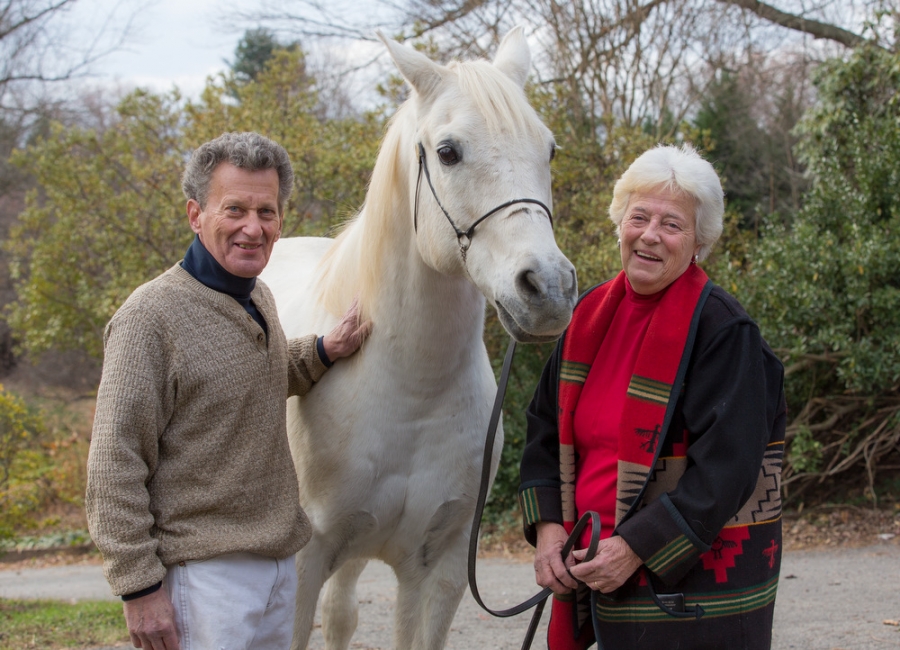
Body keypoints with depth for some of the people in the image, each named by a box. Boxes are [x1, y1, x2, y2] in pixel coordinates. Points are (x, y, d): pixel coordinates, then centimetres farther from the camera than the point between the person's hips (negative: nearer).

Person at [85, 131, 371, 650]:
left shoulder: (260, 299, 8)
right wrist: (139, 587, -19)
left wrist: (323, 352, 11)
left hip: (282, 561, 8)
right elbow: (115, 465, -18)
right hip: (205, 570, -8)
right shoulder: (151, 316, -17)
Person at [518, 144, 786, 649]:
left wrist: (636, 548, -22)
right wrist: (547, 527, -2)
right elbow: (547, 430, 13)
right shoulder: (592, 318, 8)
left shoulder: (722, 330, -12)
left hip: (697, 583, -6)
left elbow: (725, 467, -19)